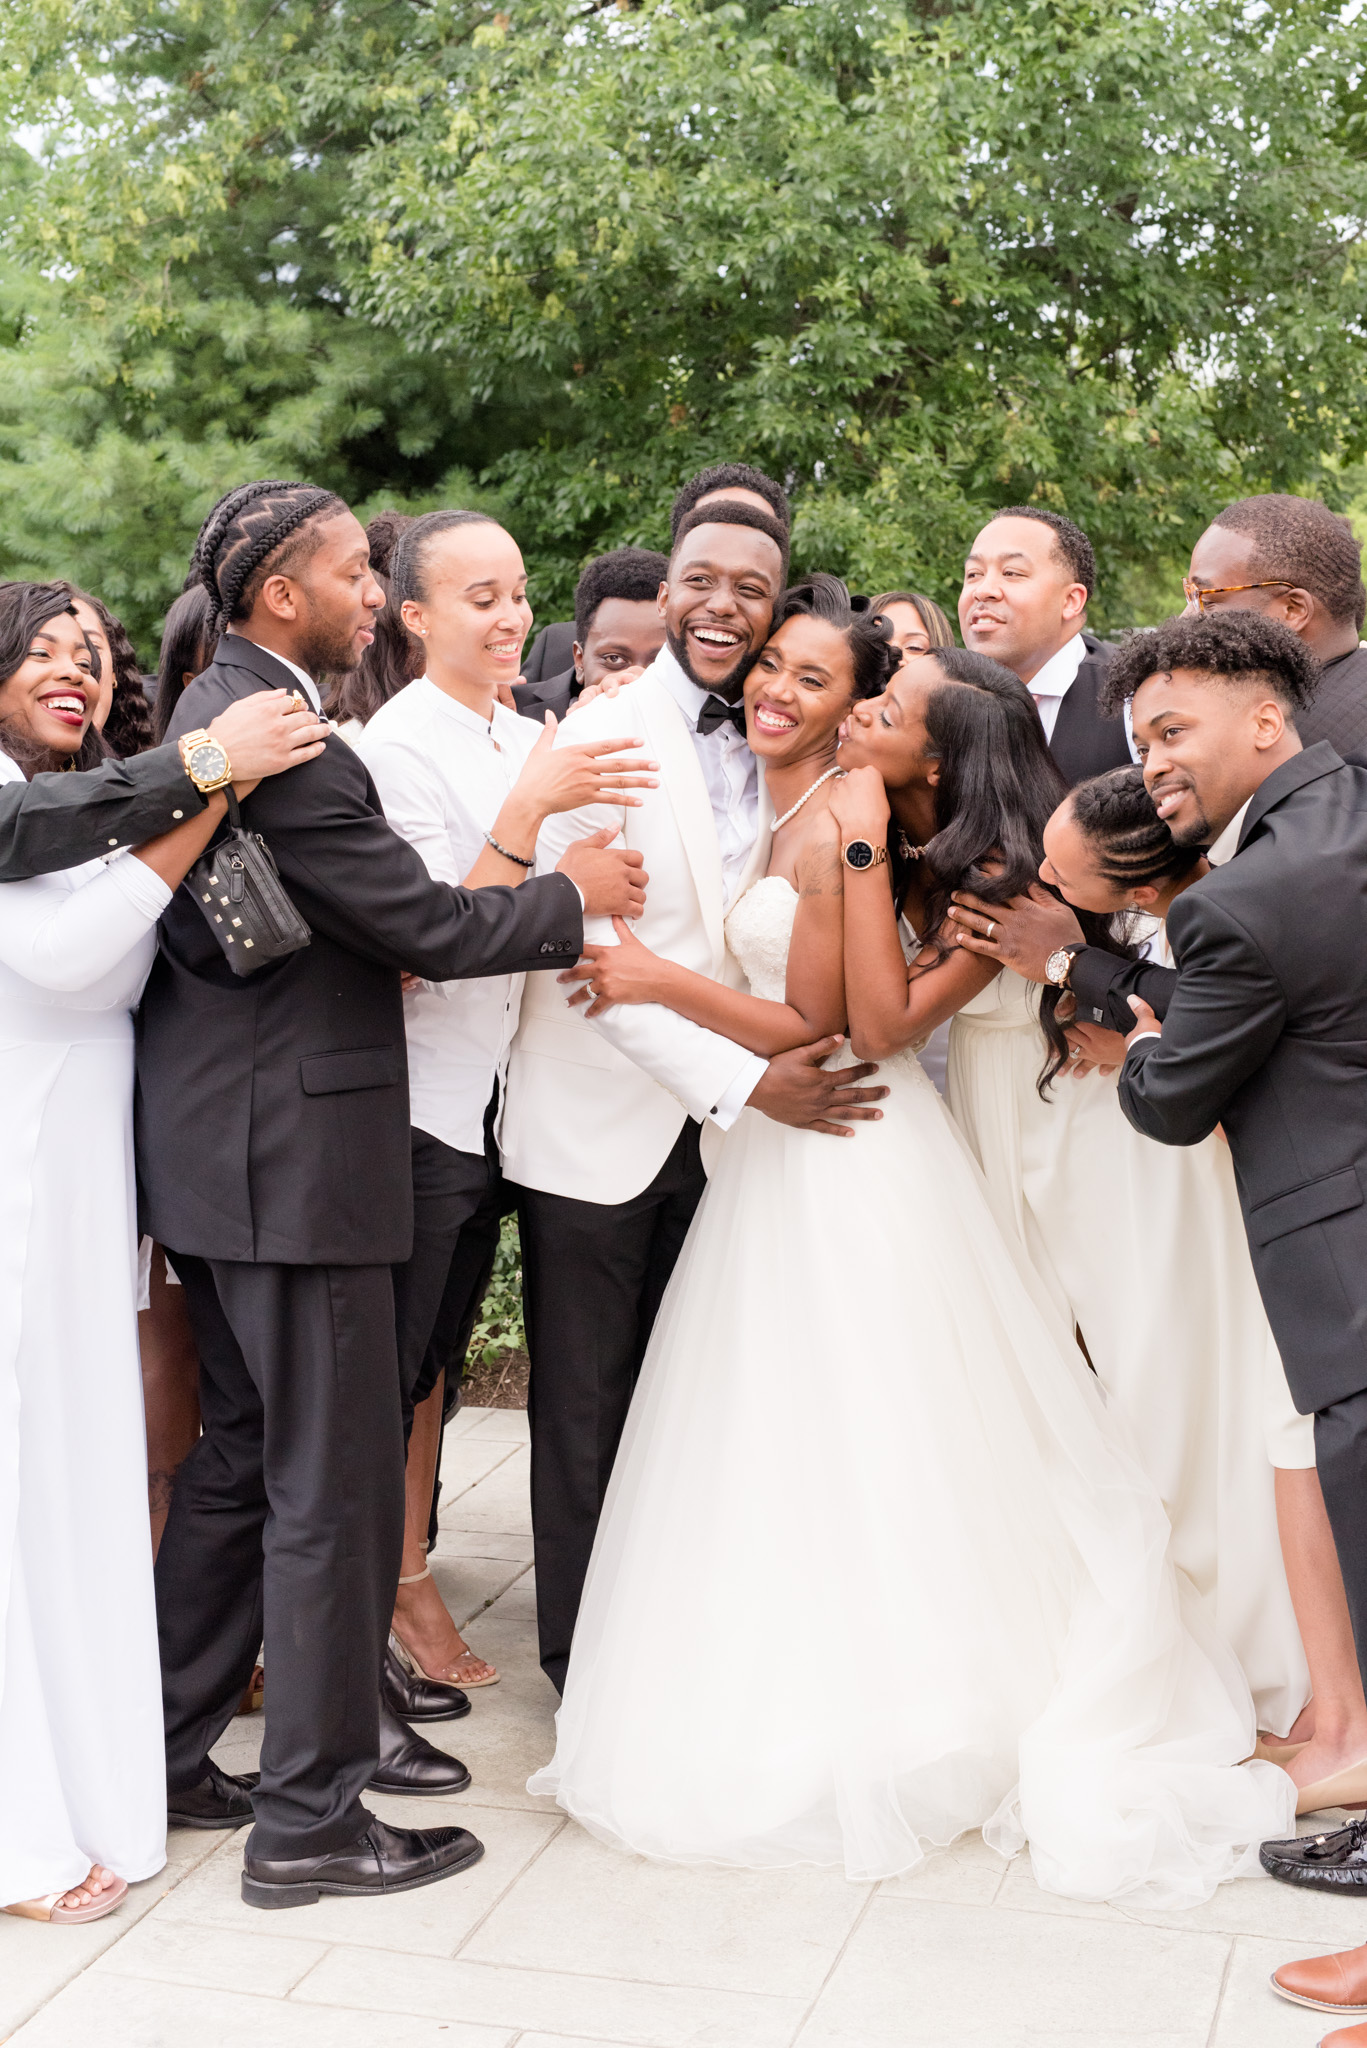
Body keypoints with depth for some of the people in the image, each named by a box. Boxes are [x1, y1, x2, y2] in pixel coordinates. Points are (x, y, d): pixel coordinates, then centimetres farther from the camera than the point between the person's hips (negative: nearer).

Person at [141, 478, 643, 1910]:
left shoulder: (212, 717, 13)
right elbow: (427, 928, -18)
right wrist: (573, 894, -3)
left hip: (216, 1149, 10)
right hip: (291, 1159, -10)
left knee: (241, 1460, 19)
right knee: (332, 1485, 0)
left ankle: (170, 1755, 30)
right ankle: (309, 1818, 11)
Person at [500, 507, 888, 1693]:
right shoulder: (605, 739, -11)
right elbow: (587, 953, -17)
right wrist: (745, 1080, -20)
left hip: (716, 1126, 5)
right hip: (599, 1129, -5)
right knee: (587, 1412, 7)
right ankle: (584, 1658, 23)